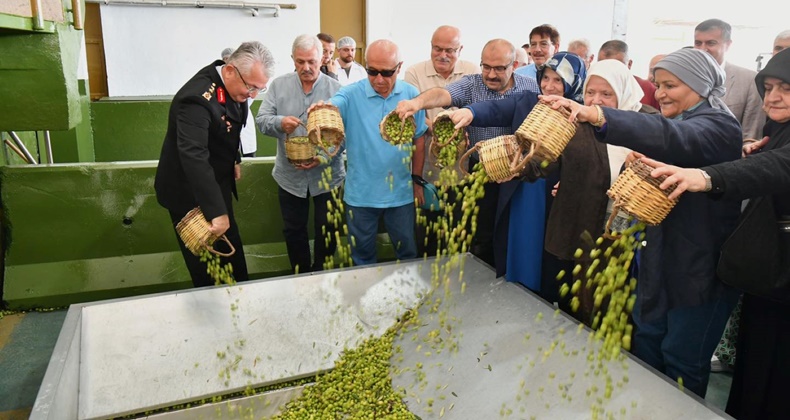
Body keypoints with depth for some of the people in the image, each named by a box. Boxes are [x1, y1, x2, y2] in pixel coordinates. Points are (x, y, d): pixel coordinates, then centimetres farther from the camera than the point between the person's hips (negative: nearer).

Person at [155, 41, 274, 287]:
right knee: (206, 269, 4)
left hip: (216, 184, 9)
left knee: (231, 256, 20)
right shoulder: (199, 99, -32)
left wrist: (233, 160, 10)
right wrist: (217, 211, -45)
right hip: (190, 194, -9)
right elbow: (194, 157, -41)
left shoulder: (232, 86, -3)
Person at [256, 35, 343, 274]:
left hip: (327, 175, -2)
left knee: (326, 233, 11)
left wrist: (324, 158, -25)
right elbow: (262, 120, -2)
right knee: (293, 232, 15)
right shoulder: (279, 86, 2)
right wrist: (280, 123, -25)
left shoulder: (336, 89, -6)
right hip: (290, 176, 2)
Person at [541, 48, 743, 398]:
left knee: (682, 362, 5)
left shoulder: (719, 126, -16)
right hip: (660, 260, 8)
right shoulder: (678, 119, 12)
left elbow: (673, 138, -39)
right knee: (646, 344, 17)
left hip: (703, 270, -8)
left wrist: (597, 116, -53)